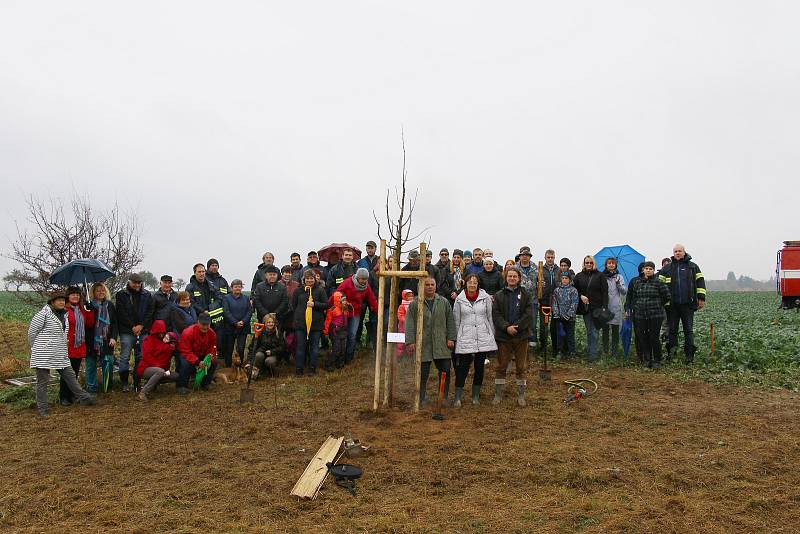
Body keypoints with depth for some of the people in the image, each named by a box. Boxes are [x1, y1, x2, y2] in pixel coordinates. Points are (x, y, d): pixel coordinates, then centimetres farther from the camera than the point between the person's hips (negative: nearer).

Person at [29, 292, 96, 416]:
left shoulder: (64, 314, 12)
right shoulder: (43, 314, -12)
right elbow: (32, 331, -6)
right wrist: (35, 348, 3)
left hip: (60, 354, 7)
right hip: (44, 354, -7)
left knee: (70, 375, 10)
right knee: (43, 381, 2)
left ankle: (83, 398, 17)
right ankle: (42, 409, 11)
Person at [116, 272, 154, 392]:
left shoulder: (147, 295, 10)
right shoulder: (121, 295, 3)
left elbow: (150, 312, 5)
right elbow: (121, 313, -4)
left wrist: (141, 325, -7)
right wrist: (133, 327, -9)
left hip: (143, 331, 2)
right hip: (127, 331, -2)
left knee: (140, 357, 5)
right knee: (125, 357, -2)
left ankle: (137, 382, 12)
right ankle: (124, 383, 6)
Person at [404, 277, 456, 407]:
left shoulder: (444, 302, 9)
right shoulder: (415, 303, 2)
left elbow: (450, 322, 11)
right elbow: (410, 324, 0)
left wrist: (451, 338, 4)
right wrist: (410, 341, -7)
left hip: (441, 344, 2)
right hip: (423, 345, -2)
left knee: (445, 370, 3)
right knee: (423, 373, 3)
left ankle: (444, 398, 17)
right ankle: (421, 398, 15)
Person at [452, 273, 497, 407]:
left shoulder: (485, 298, 3)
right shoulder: (459, 300, 3)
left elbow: (490, 318, 9)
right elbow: (456, 321, 8)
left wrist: (492, 336, 9)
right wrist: (455, 338, 9)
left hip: (483, 338, 1)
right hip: (465, 339, -1)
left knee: (479, 367, 8)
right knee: (462, 368, -4)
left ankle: (476, 396, 21)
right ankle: (458, 397, 4)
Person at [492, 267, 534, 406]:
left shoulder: (526, 295, 3)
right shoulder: (499, 295, 5)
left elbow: (529, 314, -5)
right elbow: (496, 314, -3)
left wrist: (517, 327, -15)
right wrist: (506, 327, -16)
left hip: (521, 335, 0)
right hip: (503, 336, 0)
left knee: (521, 367, 7)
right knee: (501, 367, 6)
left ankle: (521, 395, 18)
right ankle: (498, 394, 15)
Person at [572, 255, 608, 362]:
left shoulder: (600, 276, 2)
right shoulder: (579, 276, 9)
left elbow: (604, 292, -2)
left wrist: (604, 307, -10)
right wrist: (581, 296, -6)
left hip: (596, 307, -3)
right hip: (585, 307, 3)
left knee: (594, 331, -6)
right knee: (589, 330, 9)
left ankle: (593, 354, -6)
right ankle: (590, 350, 16)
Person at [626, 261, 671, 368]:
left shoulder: (658, 282, -4)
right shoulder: (636, 282, 9)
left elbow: (667, 296, -1)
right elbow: (630, 296, 17)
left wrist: (658, 305, 5)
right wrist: (628, 309, 13)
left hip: (655, 315, -4)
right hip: (640, 315, 4)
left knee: (654, 338, 0)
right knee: (642, 337, 3)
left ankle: (657, 361, 13)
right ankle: (647, 360, 15)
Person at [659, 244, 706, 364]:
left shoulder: (693, 266, 7)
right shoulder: (666, 268, 9)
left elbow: (700, 282, 7)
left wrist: (701, 298, 0)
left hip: (688, 304, -1)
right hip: (672, 305, 1)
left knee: (689, 330, 1)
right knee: (672, 329, 6)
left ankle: (689, 356, 4)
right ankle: (671, 352, 14)